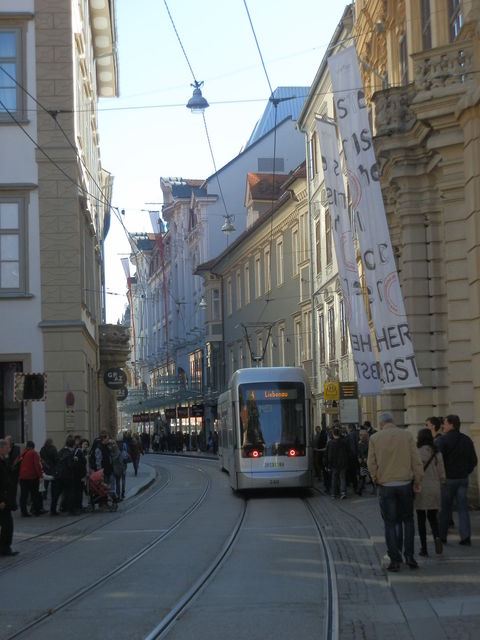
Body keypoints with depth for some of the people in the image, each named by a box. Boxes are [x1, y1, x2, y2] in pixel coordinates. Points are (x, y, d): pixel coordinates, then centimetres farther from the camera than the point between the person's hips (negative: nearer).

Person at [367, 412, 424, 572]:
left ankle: (394, 559, 2)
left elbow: (371, 463, -2)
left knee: (390, 523, 5)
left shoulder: (375, 438, -1)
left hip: (385, 485, -1)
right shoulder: (406, 435, -1)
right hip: (405, 483, 1)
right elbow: (416, 460, -3)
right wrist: (417, 481, 3)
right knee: (408, 520, 15)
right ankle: (409, 555, 7)